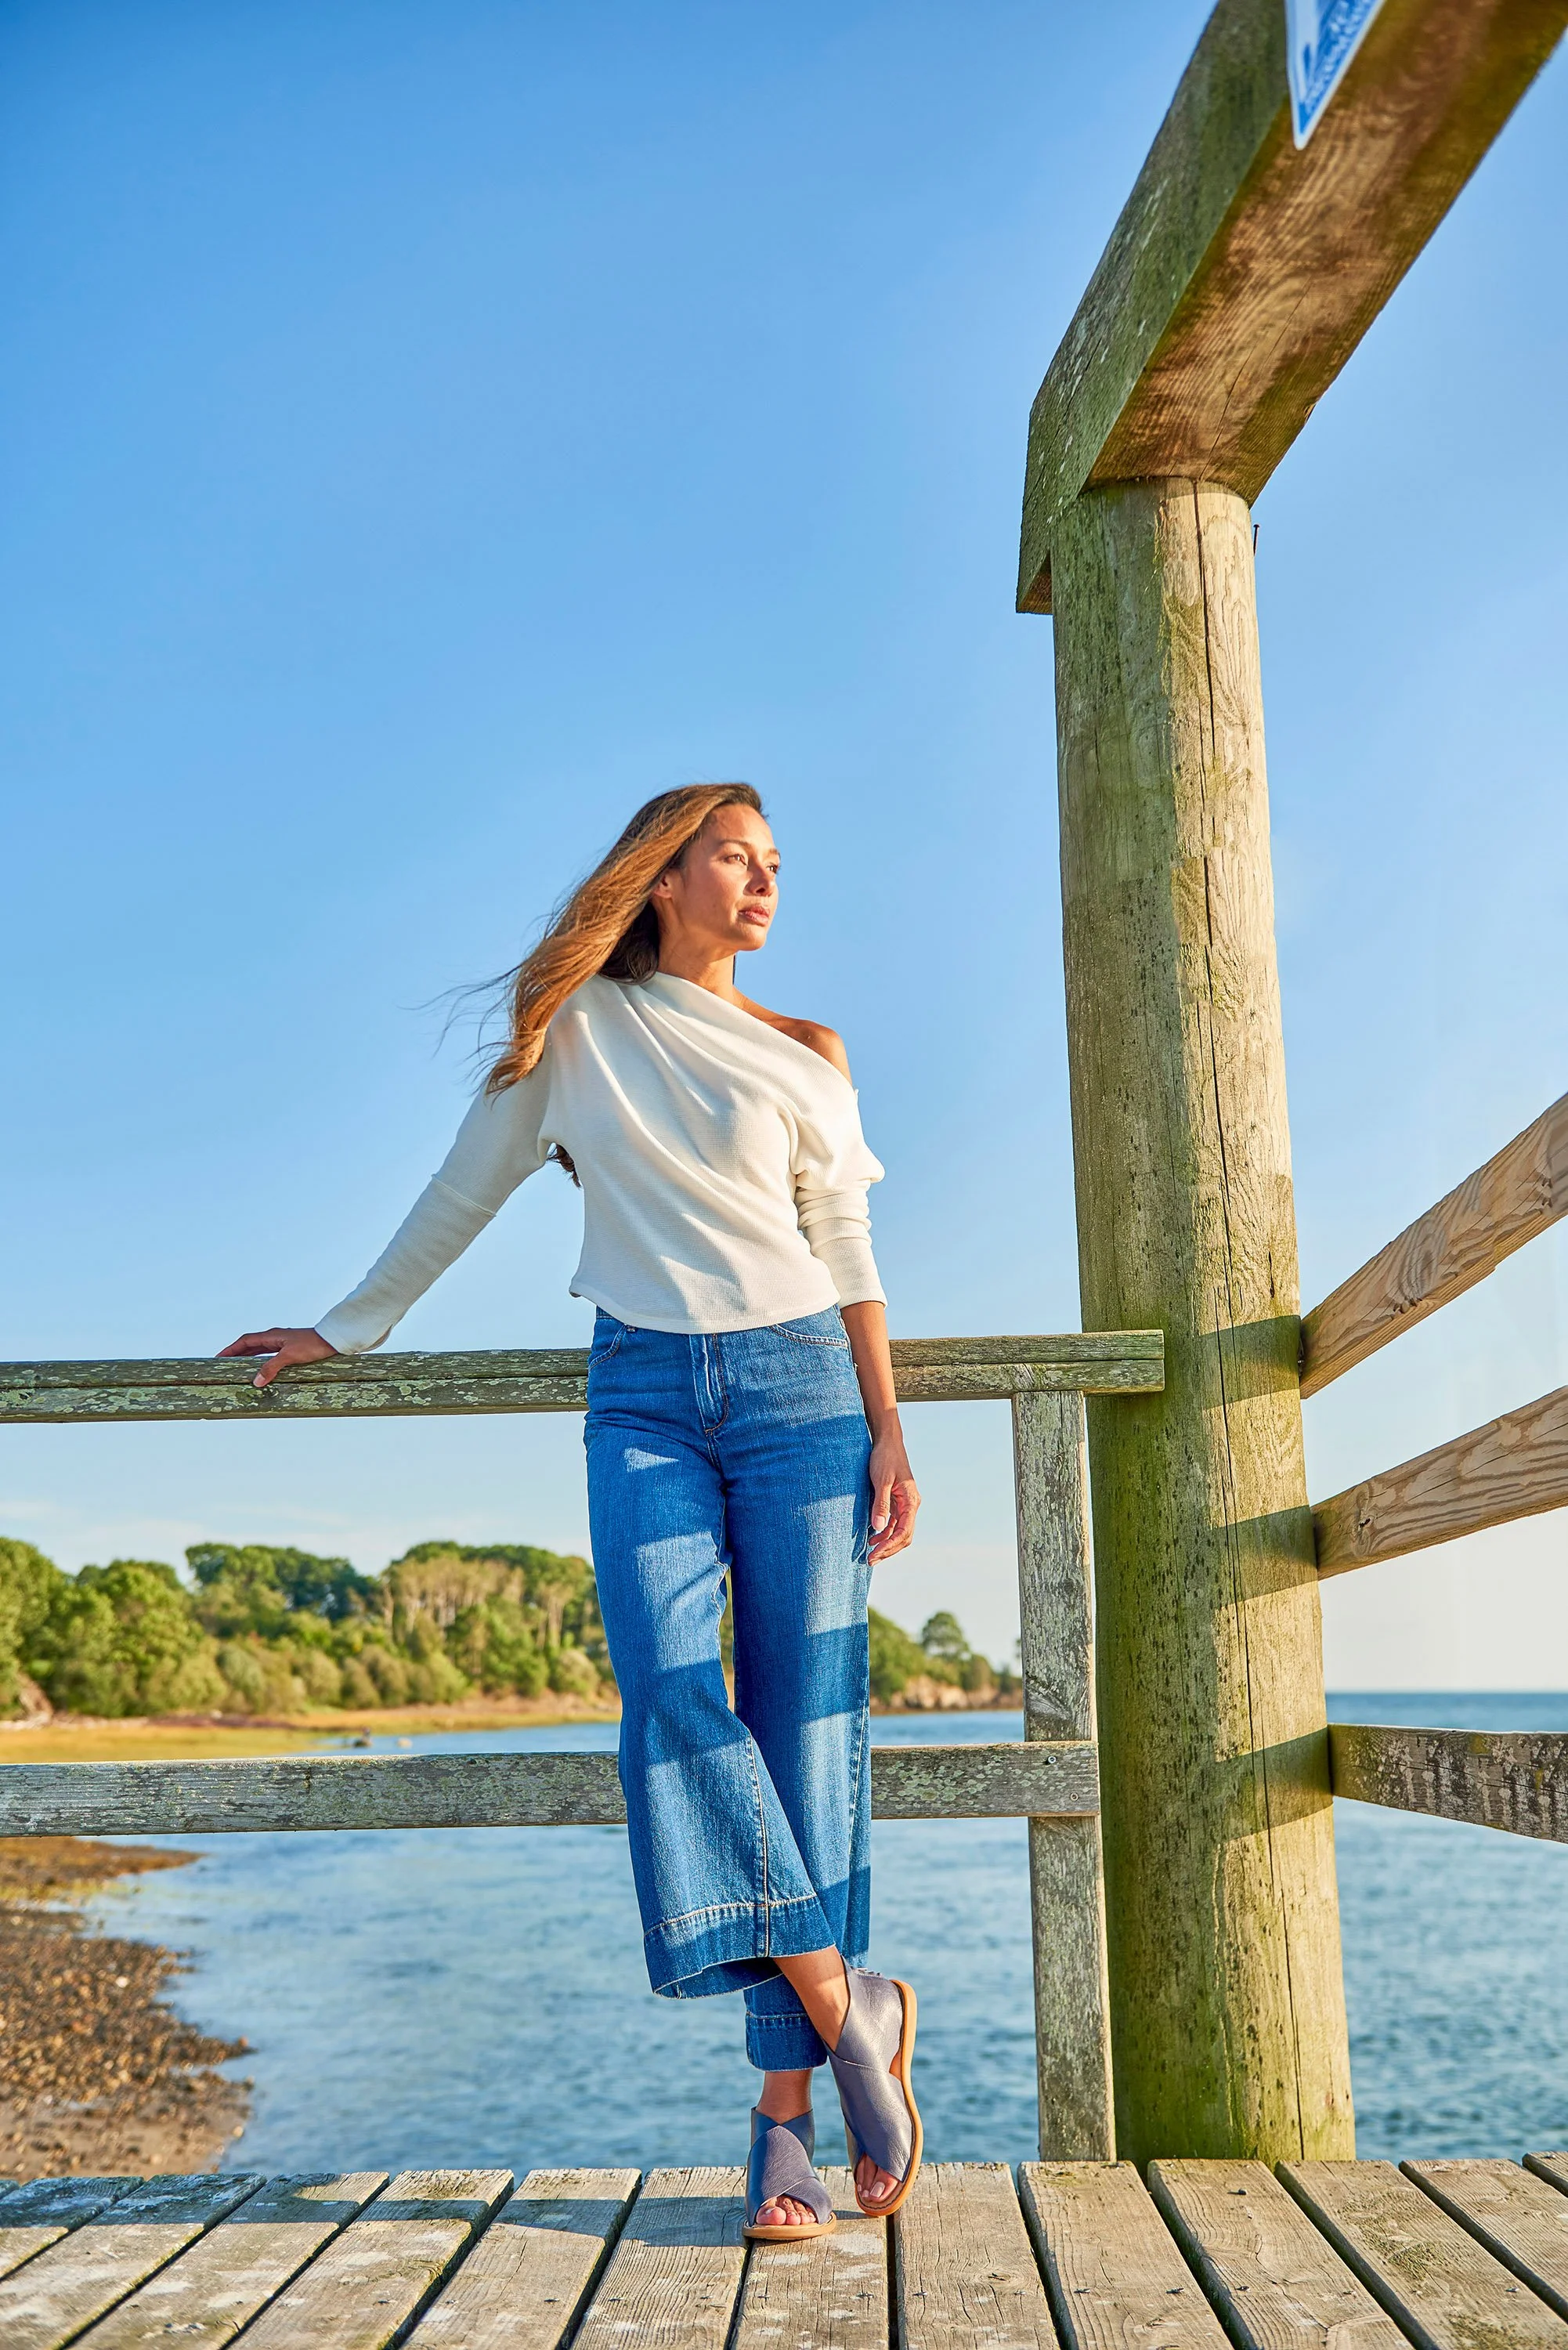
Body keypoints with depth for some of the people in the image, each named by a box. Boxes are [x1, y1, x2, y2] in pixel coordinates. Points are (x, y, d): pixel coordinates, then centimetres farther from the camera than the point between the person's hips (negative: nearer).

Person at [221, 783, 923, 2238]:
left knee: (802, 1724, -5)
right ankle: (849, 2009, -8)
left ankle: (785, 2116, -1)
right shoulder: (579, 1024, 10)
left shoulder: (803, 1063, 12)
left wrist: (888, 1437, 2)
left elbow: (849, 1264, 11)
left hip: (796, 1383, 1)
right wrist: (347, 1327, 19)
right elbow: (466, 1191, 16)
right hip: (644, 1395, 0)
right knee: (672, 1698, -19)